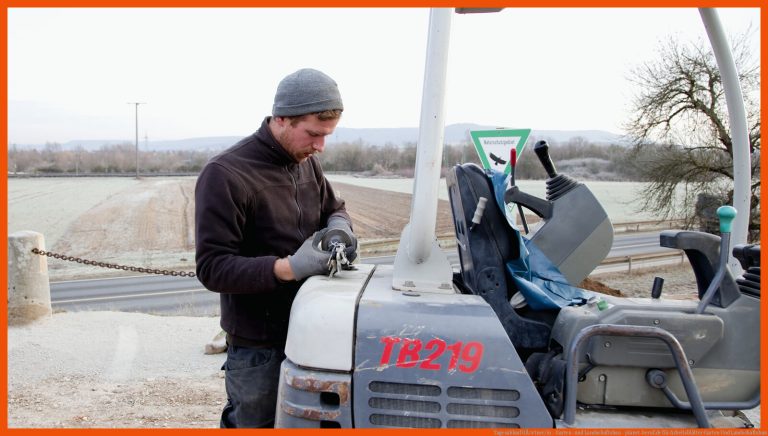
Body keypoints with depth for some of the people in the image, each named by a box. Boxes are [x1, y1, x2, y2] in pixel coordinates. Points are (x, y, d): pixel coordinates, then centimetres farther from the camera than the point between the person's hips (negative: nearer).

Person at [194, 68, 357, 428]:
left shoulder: (306, 162, 4)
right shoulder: (225, 174, -17)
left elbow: (334, 207, 20)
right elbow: (211, 268, -19)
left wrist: (339, 225, -4)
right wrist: (287, 268, -30)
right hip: (258, 347, -6)